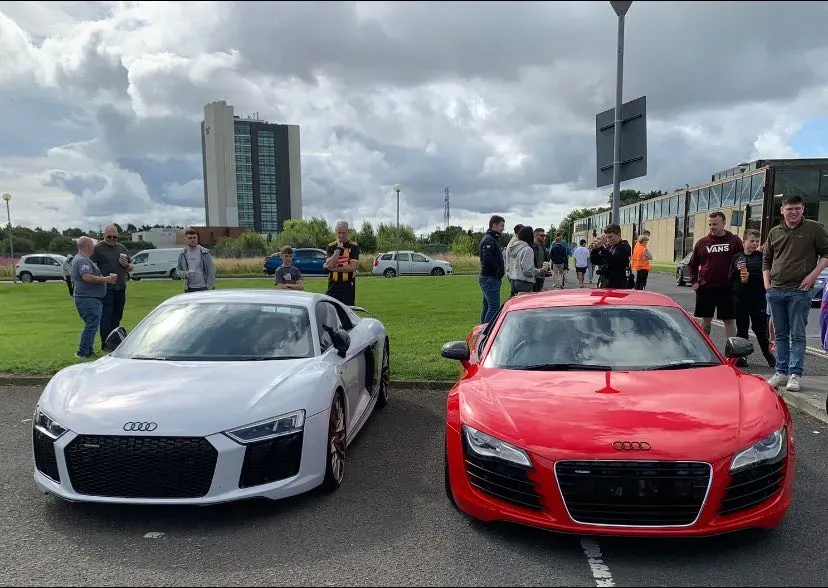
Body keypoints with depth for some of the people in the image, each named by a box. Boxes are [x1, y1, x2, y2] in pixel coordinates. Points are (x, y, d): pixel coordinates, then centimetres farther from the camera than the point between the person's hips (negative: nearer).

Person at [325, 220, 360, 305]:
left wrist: (334, 268, -10)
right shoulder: (331, 246, 7)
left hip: (348, 286, -1)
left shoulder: (354, 247, 0)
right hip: (333, 285, 1)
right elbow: (330, 264, -9)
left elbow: (353, 267, -11)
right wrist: (339, 248, -11)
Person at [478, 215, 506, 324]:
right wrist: (499, 270, -16)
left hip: (488, 278, 11)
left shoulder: (493, 239, 19)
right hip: (490, 278, -11)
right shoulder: (489, 240, -14)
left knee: (487, 306, 15)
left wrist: (501, 268, 7)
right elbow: (488, 259, -26)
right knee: (494, 307, -11)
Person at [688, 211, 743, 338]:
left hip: (727, 289, -2)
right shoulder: (702, 242, 6)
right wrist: (694, 281, 3)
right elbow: (693, 264, 13)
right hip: (705, 288, 2)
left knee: (729, 320, 5)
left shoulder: (735, 241, 1)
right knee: (706, 319, 11)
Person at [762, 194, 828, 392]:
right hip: (775, 291, 5)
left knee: (797, 335, -3)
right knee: (781, 335, 10)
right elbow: (766, 260, 19)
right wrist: (767, 283, 9)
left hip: (799, 291, -4)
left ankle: (795, 375, -2)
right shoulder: (774, 232, 13)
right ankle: (781, 372, 16)